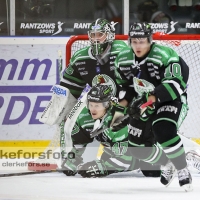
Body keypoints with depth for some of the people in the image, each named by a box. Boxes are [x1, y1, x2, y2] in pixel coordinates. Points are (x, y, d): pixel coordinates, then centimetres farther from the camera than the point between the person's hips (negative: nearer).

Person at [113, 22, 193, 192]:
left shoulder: (165, 55, -26)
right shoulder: (123, 59, -4)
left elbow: (176, 83, -33)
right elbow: (123, 84, 13)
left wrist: (153, 98, -40)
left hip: (172, 100, -7)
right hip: (145, 104, 7)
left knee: (163, 130, -34)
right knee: (137, 146, 4)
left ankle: (183, 171, -18)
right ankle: (167, 164, 31)